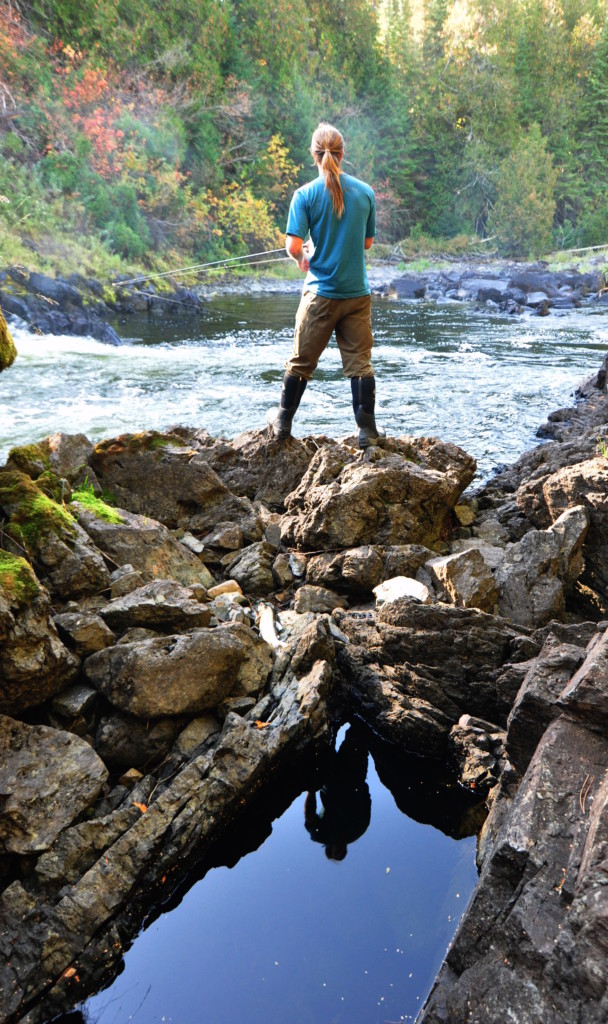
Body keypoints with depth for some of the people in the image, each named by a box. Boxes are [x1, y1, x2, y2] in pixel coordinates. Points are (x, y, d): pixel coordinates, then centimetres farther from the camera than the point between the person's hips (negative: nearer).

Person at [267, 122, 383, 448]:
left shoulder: (305, 194, -8)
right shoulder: (365, 192, 2)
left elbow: (293, 246, -13)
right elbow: (367, 242, 12)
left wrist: (304, 261, 8)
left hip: (321, 293, -2)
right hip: (357, 293, 2)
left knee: (301, 361, 11)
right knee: (360, 362, 6)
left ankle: (283, 422, 25)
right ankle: (368, 430, 9)